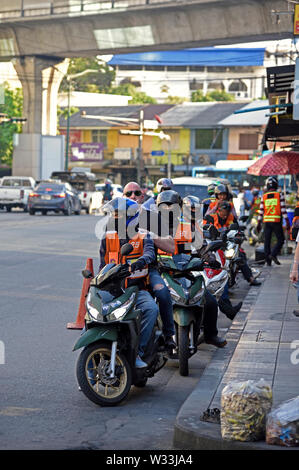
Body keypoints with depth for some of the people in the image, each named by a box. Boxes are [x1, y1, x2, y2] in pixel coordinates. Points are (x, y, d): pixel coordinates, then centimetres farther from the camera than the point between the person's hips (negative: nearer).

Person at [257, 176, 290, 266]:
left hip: (267, 221, 3)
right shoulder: (279, 195, -4)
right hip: (276, 221, -3)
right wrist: (287, 222, -5)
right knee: (280, 240, 6)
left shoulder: (264, 197, 4)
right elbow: (283, 209, -7)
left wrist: (259, 224, 11)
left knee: (267, 241, 8)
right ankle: (273, 254, -13)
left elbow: (261, 211, 4)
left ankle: (268, 260, 8)